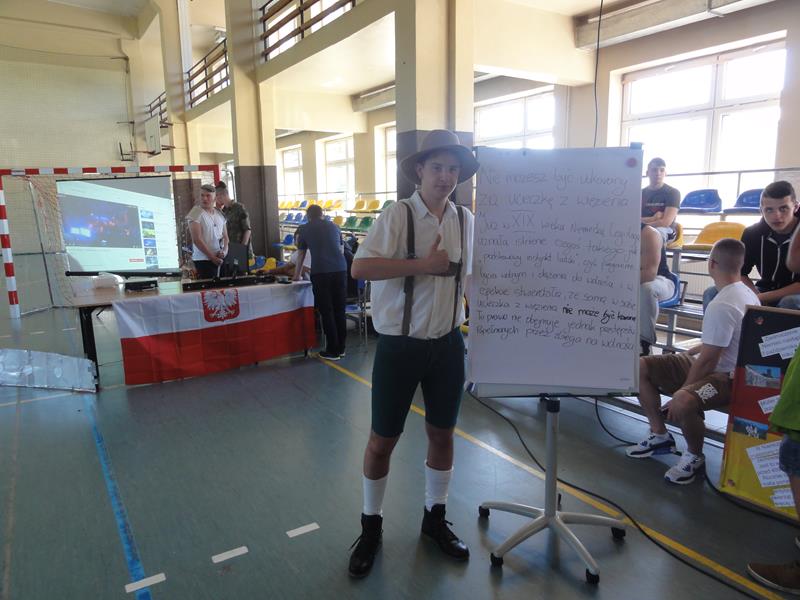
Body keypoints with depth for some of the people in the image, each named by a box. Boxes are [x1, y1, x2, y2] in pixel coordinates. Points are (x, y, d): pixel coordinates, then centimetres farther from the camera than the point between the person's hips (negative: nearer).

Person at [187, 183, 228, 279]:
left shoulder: (219, 214, 12)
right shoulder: (196, 213, -5)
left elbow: (225, 236, 14)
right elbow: (197, 239, -12)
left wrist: (224, 251, -6)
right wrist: (212, 257, -14)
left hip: (219, 259, 5)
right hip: (203, 259, -5)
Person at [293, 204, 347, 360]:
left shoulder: (304, 229, 14)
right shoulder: (334, 226, 21)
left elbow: (301, 255, 22)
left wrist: (297, 275, 38)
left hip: (321, 272, -3)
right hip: (340, 270, 3)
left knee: (326, 312, 4)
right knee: (340, 310, 11)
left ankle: (332, 351, 8)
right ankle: (341, 348, 19)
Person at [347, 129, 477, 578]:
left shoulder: (467, 220, 4)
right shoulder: (398, 215, -11)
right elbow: (360, 268, -22)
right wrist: (421, 264, -24)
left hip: (449, 344, 4)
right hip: (400, 345, -4)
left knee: (443, 433, 16)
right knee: (383, 439, 9)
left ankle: (435, 518, 38)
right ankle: (372, 525, 31)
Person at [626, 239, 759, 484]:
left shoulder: (721, 306, -26)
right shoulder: (745, 293, 6)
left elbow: (708, 361, -24)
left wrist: (678, 396, -16)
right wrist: (686, 354, 16)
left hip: (726, 377, -10)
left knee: (683, 402, -39)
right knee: (640, 366, 1)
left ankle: (694, 456, -8)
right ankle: (660, 436, 12)